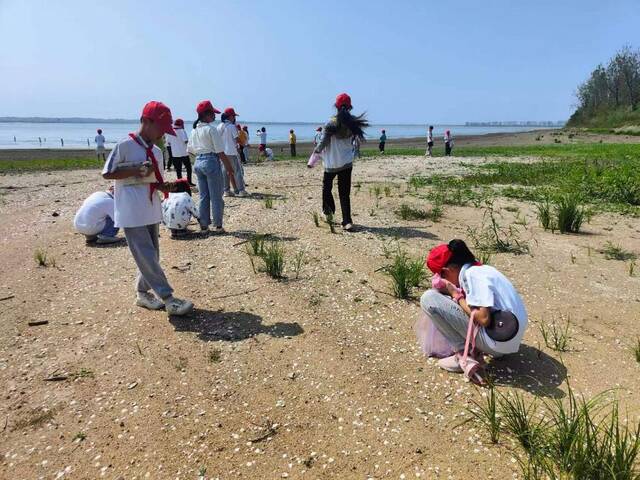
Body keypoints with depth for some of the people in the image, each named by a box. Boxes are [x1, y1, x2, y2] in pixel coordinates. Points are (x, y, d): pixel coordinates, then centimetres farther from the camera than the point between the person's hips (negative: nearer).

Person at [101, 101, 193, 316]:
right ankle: (168, 298, -3)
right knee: (146, 256, -6)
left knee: (151, 255, 13)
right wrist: (135, 170, -18)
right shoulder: (124, 146, -10)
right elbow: (107, 174, -9)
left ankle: (142, 292, 28)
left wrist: (166, 187, -4)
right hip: (131, 213, -8)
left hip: (151, 211, 8)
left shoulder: (156, 152, 11)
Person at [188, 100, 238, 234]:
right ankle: (218, 226, 9)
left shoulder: (194, 130, 9)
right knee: (216, 197, 2)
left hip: (198, 163, 7)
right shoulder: (211, 129, -12)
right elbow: (220, 152, -14)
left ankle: (204, 225, 17)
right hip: (211, 162, -7)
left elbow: (190, 150, 14)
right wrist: (229, 168, -9)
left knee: (203, 196, 13)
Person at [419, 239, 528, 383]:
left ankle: (463, 355, -4)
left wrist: (457, 296, -9)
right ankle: (476, 350, 12)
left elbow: (484, 319, -21)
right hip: (511, 340, 9)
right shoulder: (482, 269, 12)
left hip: (496, 342, -9)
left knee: (429, 298, -11)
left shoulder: (471, 274, -15)